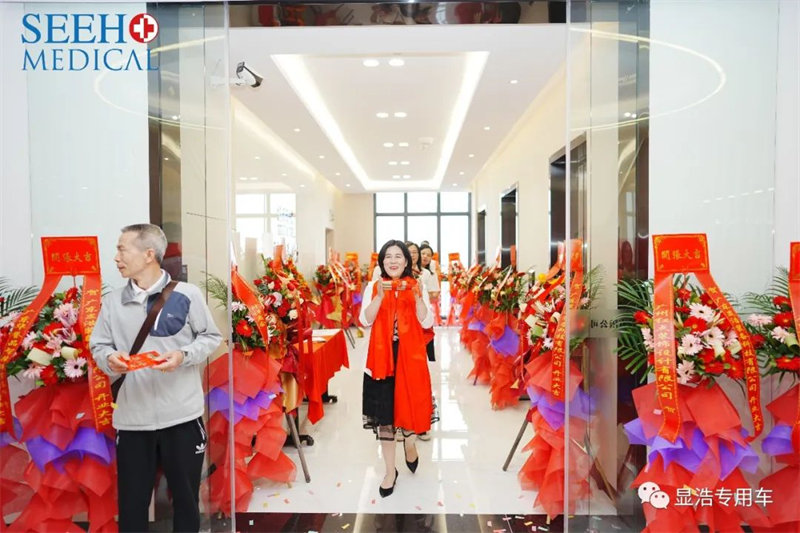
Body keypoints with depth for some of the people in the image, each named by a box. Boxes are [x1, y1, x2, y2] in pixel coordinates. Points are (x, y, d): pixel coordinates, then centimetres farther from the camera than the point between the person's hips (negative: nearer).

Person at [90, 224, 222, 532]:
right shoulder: (112, 302, 2)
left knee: (186, 497, 15)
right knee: (132, 501, 13)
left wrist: (183, 356, -15)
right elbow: (98, 345, 8)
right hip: (131, 418, 2)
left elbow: (211, 337, 2)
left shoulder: (187, 295, -5)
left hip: (182, 415, -2)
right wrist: (110, 359, -14)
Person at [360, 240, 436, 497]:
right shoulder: (373, 287, 3)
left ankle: (410, 442, 43)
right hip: (382, 356, 0)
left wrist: (417, 297, -19)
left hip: (410, 355, 0)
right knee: (383, 410, 4)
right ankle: (390, 470, 18)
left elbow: (427, 323, -5)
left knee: (410, 401, 8)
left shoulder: (417, 287, 3)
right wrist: (380, 296, -20)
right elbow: (365, 320, -8)